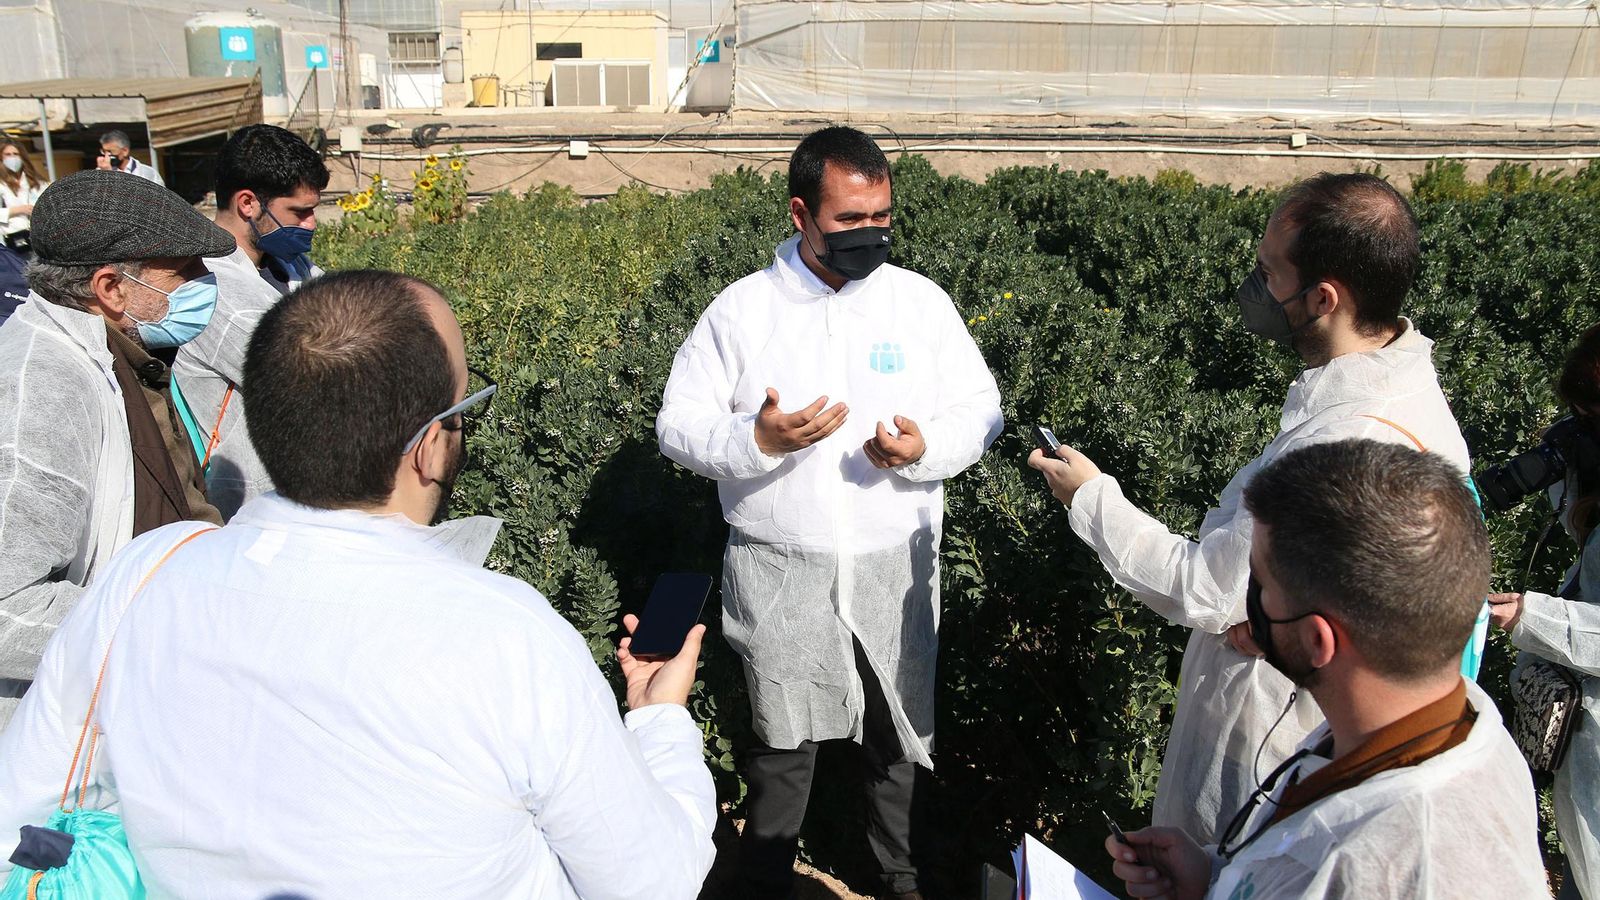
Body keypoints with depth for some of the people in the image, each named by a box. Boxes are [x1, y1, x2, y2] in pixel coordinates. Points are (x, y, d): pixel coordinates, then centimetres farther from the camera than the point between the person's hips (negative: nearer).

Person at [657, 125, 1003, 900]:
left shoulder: (921, 301, -1)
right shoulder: (740, 310, -5)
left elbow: (981, 410, 3)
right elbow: (678, 426, -4)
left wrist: (924, 449, -19)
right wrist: (757, 439, -24)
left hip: (896, 566, 2)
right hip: (779, 570, -1)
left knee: (899, 731, 19)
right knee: (782, 740, 14)